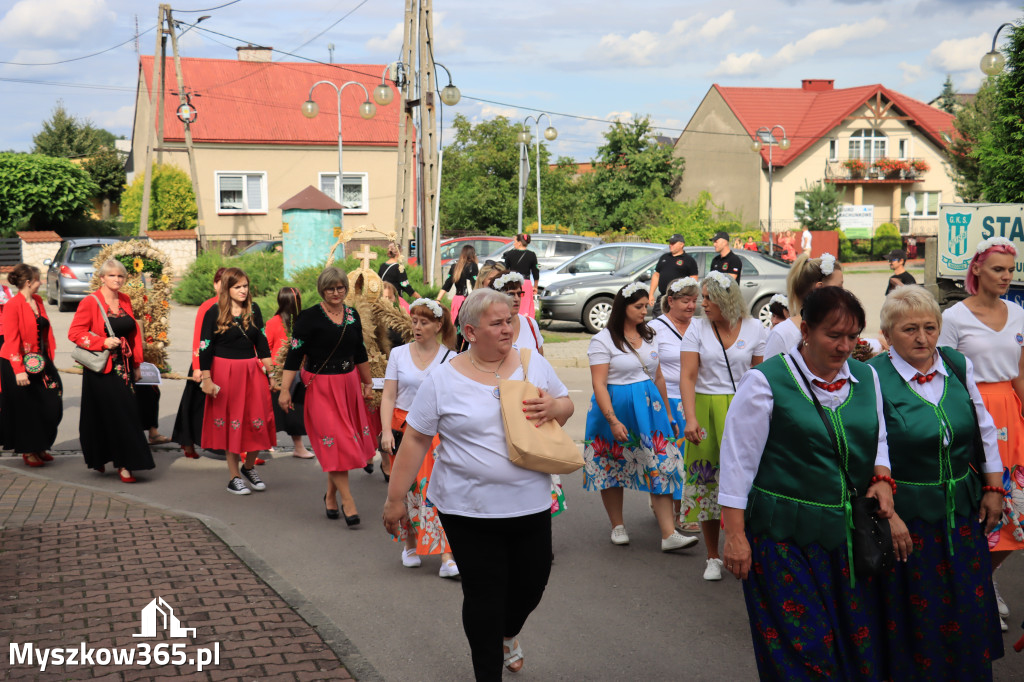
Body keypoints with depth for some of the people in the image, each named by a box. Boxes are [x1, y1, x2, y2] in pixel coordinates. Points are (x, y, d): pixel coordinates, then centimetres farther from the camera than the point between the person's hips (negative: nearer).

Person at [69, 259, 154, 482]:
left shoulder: (125, 301, 11)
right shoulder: (90, 302, -7)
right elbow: (74, 332, -9)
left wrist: (136, 364, 15)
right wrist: (103, 342, -19)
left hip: (124, 365, 5)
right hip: (101, 369, -5)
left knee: (127, 412, 4)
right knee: (111, 413, -5)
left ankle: (124, 463, 14)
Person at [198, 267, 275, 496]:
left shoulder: (253, 310, 5)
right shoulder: (214, 313, -6)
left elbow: (261, 342, 11)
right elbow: (205, 348, -6)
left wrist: (269, 372, 7)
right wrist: (206, 379, -10)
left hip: (252, 371, 3)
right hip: (225, 372, -3)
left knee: (258, 421, 2)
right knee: (230, 423, 5)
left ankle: (249, 466, 25)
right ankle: (234, 477, 13)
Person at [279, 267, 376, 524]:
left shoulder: (352, 315, 8)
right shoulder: (310, 317, -9)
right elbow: (295, 354, -12)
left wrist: (368, 383, 22)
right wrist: (285, 390, -17)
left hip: (349, 385, 6)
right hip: (321, 387, -5)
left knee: (347, 443, 8)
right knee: (335, 443, -8)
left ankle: (331, 496, 24)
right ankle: (348, 501, -4)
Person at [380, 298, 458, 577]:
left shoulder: (450, 358, 2)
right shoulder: (398, 354, 5)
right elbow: (388, 396, 3)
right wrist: (386, 430, -8)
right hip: (404, 427, 2)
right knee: (407, 489, 5)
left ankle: (446, 557, -12)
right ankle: (410, 546, 25)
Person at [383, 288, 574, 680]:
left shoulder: (534, 364, 3)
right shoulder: (443, 379, -6)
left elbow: (567, 406, 14)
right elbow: (415, 440, -2)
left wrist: (553, 407, -11)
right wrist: (395, 498, -2)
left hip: (531, 504, 4)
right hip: (469, 510, -3)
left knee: (532, 582, 14)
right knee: (484, 595, 3)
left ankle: (508, 634, 48)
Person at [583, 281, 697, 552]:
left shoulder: (649, 336, 12)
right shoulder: (603, 340, -7)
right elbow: (599, 384, -14)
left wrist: (668, 414, 19)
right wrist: (613, 421, -22)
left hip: (649, 408, 4)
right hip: (616, 408, -4)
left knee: (661, 466, -5)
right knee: (613, 466, 7)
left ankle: (669, 534, -7)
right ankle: (618, 526, 25)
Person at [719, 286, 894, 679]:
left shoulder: (866, 378, 7)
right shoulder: (765, 382, -10)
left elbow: (878, 439, 21)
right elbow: (738, 460, -9)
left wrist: (882, 477, 0)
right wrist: (735, 536, -11)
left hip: (849, 533, 5)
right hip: (784, 537, -5)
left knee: (858, 641, 11)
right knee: (802, 649, -2)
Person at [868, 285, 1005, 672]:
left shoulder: (959, 367, 4)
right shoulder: (874, 377, -12)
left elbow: (985, 431, 13)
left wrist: (993, 488, 10)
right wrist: (886, 514, -16)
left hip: (963, 511, 5)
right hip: (906, 515, -5)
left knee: (969, 608, 11)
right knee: (916, 617, 5)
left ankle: (970, 671, 29)